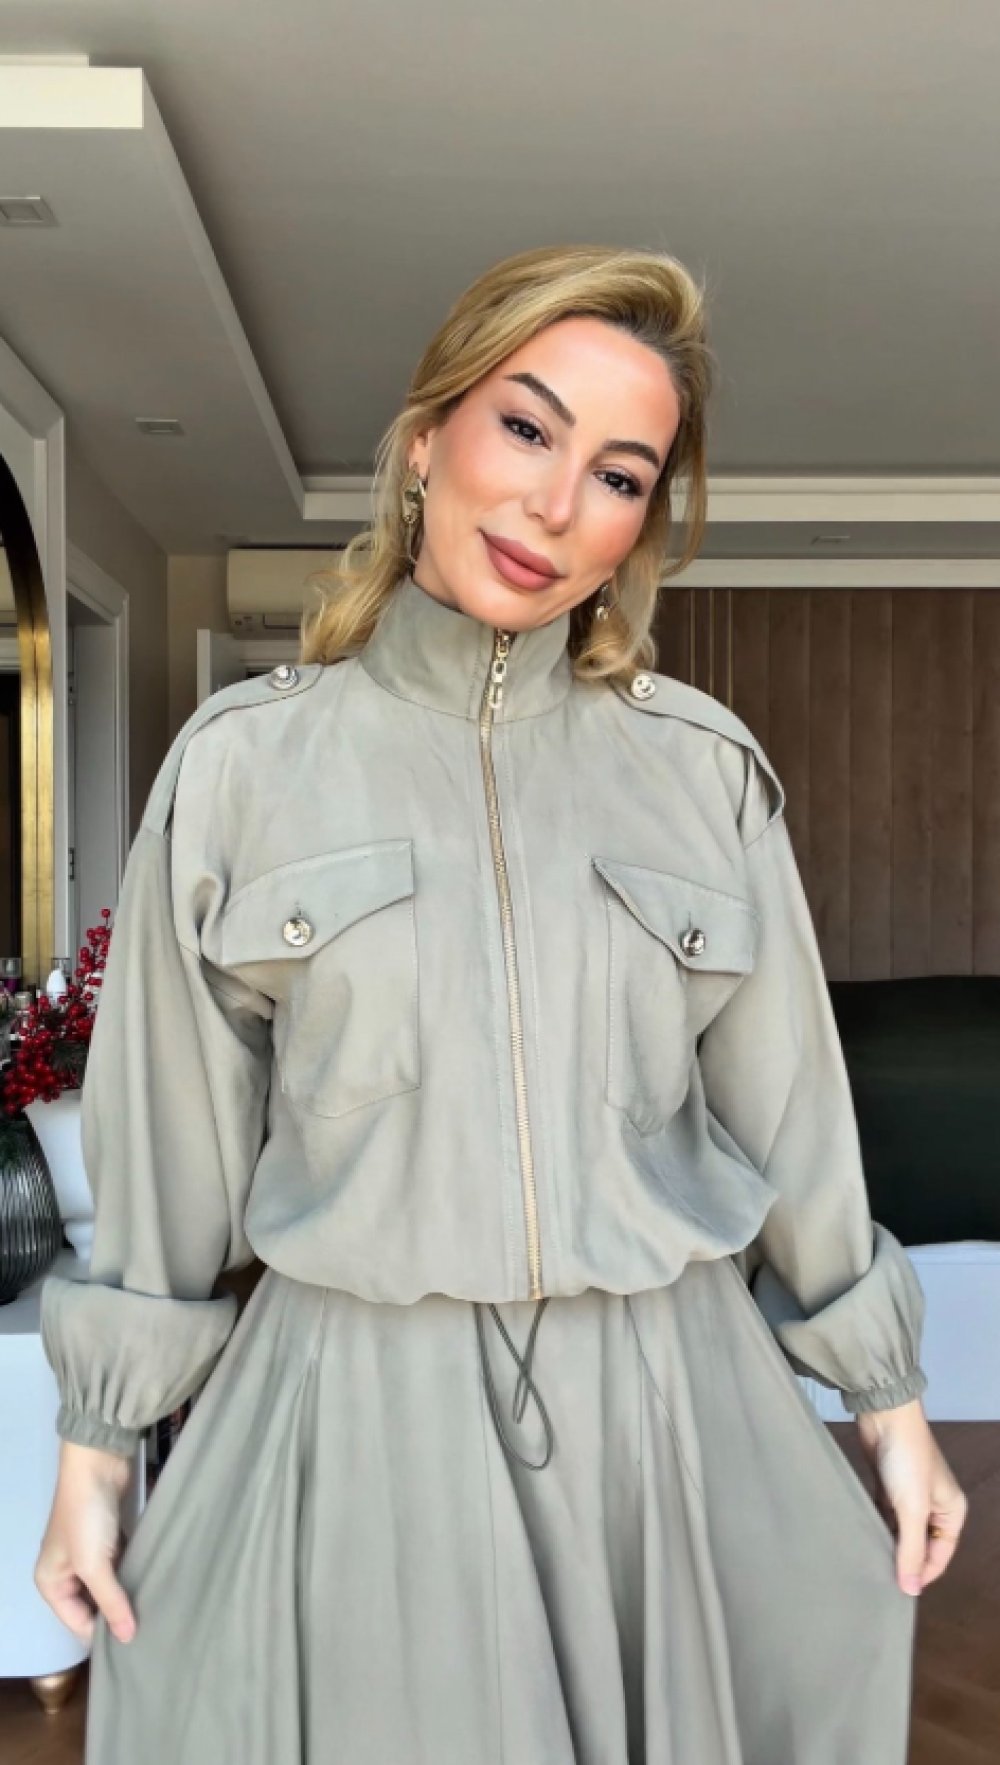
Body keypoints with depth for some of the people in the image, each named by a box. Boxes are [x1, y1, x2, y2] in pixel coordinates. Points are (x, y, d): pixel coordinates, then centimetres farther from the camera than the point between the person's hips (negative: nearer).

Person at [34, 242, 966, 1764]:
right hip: (357, 1415, -1)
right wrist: (94, 1445, 5)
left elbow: (788, 1109, 6)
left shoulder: (707, 768, 0)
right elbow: (170, 1135, 1)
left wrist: (890, 1402, 10)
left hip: (671, 1407, 2)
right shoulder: (244, 763, -4)